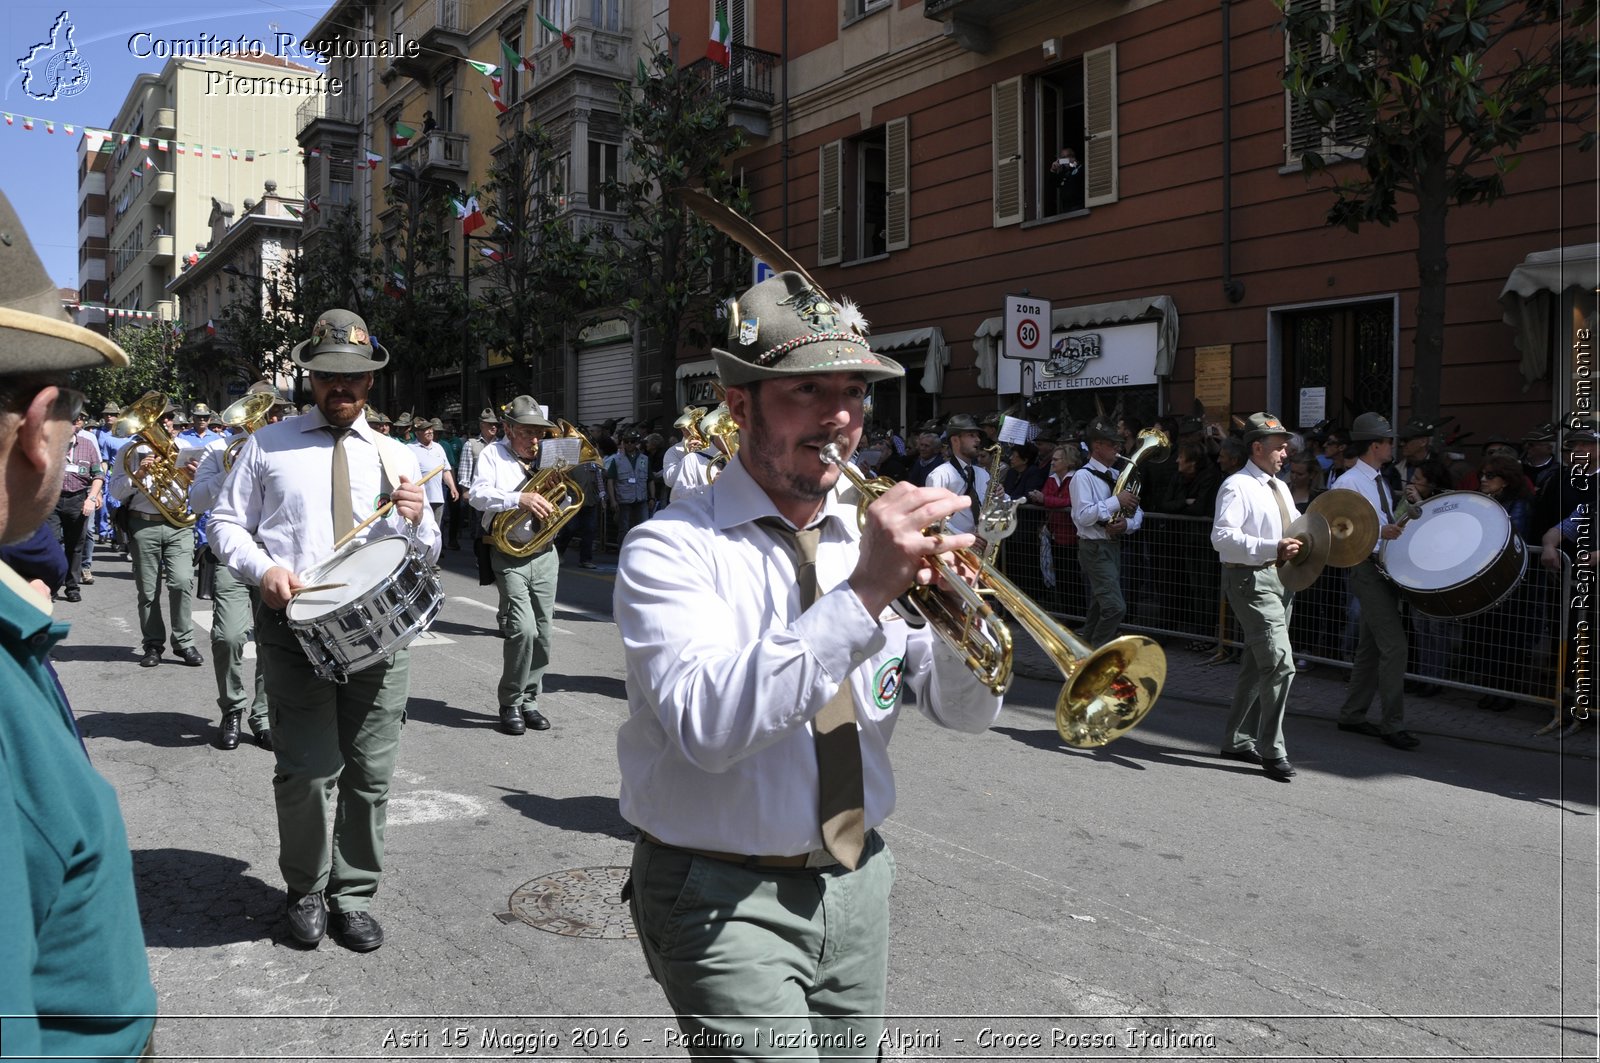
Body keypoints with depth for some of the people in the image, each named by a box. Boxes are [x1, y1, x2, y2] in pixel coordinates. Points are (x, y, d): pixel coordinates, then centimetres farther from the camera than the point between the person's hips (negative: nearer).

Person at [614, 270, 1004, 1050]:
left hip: (857, 882, 5)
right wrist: (862, 595, -33)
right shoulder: (672, 549, -14)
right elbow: (709, 726, -29)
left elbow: (965, 712, 0)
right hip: (725, 897, -5)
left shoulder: (872, 539, 1)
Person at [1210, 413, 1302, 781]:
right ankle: (1272, 751, -6)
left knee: (1257, 664, 15)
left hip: (1280, 577, 10)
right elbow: (1222, 536, -25)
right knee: (1280, 663, -16)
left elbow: (1297, 525, 30)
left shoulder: (1280, 487, 17)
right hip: (1252, 579, -10)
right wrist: (1272, 548, -32)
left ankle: (1237, 740, 27)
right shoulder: (1237, 487, -13)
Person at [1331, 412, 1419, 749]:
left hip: (1386, 567, 10)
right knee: (1394, 645, -12)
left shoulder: (1379, 480, 17)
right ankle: (1393, 725, -5)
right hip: (1366, 568, -10)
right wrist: (1380, 531, -25)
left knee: (1370, 646, 14)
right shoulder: (1348, 483, -13)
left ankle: (1352, 715, 23)